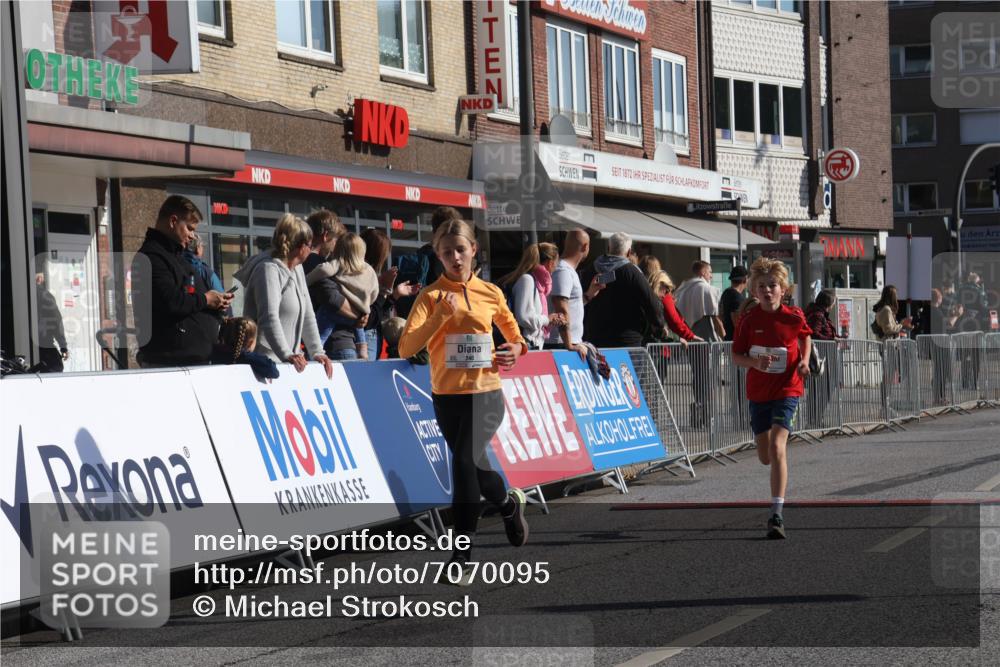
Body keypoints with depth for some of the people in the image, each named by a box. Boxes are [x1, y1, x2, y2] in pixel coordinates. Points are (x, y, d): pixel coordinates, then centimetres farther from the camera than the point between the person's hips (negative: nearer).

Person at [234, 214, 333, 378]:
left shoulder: (297, 269, 16)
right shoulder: (269, 269, -12)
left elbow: (307, 315, 18)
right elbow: (269, 319, -24)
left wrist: (317, 352, 7)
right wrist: (287, 355, -33)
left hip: (290, 363, 8)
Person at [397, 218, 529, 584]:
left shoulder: (491, 293, 5)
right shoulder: (430, 296, -2)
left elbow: (512, 331, 23)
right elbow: (405, 348, -14)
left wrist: (517, 348, 1)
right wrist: (441, 315, -22)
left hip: (486, 393, -1)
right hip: (447, 396, 1)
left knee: (465, 460, -19)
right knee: (473, 466, 8)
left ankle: (463, 551, -9)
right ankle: (509, 503, 39)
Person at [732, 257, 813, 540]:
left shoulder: (794, 318, -7)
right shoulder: (749, 320, -5)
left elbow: (806, 336, 16)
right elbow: (736, 356, 0)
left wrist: (804, 361, -1)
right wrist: (754, 362, -20)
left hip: (786, 390, -3)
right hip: (758, 392, 3)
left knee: (776, 446, -22)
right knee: (765, 457, 13)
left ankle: (776, 514, -25)